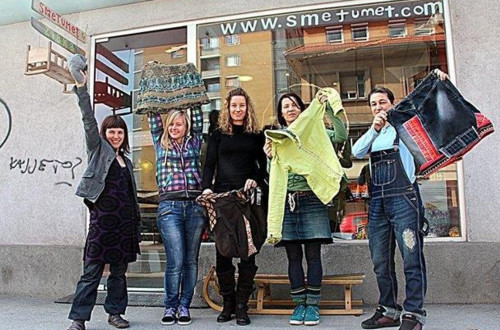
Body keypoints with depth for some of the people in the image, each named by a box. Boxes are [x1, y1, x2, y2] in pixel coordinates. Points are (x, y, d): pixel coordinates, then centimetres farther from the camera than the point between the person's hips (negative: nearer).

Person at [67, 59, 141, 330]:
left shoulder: (126, 161, 20)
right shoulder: (98, 149, 7)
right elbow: (89, 120, -6)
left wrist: (136, 221, 18)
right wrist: (81, 88, -15)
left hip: (124, 221, 5)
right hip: (102, 218, -5)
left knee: (119, 271, 9)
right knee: (92, 270, -4)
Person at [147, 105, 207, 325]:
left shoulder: (194, 142, 15)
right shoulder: (161, 144, 15)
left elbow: (197, 118, 13)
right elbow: (154, 120, 14)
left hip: (195, 206, 1)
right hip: (169, 206, -1)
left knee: (191, 260, 5)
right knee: (175, 261, -6)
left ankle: (184, 307, 15)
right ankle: (170, 307, 11)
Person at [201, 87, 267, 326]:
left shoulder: (257, 136, 12)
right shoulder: (218, 135, 13)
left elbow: (264, 165, 10)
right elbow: (209, 165, 7)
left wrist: (256, 180, -11)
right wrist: (206, 187, -9)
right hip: (222, 197, 1)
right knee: (222, 252, 1)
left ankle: (242, 306, 9)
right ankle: (228, 304, 14)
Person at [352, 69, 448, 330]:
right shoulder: (372, 134, 20)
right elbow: (356, 152, 3)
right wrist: (374, 129, -11)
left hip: (404, 198, -5)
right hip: (377, 201, 6)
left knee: (412, 259, -7)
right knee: (380, 262, 8)